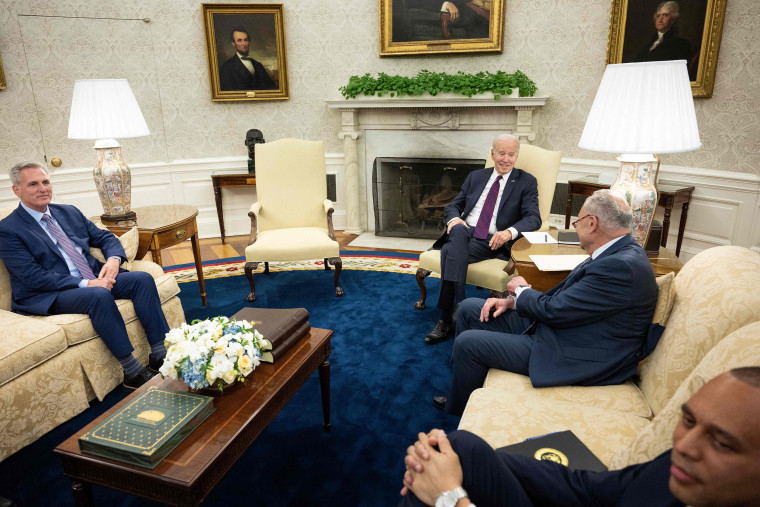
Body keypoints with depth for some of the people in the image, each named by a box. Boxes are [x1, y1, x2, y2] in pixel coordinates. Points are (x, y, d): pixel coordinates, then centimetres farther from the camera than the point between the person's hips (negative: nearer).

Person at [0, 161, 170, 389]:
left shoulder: (69, 212, 17)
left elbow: (105, 237, 17)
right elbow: (33, 277, -13)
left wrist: (114, 259, -7)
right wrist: (85, 284, -22)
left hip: (95, 279, 7)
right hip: (50, 296, -6)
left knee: (143, 279, -17)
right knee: (99, 296, -36)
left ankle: (159, 354, -20)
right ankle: (132, 372, -29)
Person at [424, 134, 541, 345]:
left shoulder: (526, 182, 8)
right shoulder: (475, 177, 20)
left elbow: (533, 218, -4)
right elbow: (453, 206, 16)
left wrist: (510, 232, -26)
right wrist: (454, 219, -10)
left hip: (493, 241, -3)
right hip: (464, 234, 4)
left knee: (450, 251, -32)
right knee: (458, 231, -35)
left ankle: (447, 319, -27)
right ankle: (457, 308, -34)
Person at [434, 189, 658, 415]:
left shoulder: (622, 266, -26)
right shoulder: (618, 253, 6)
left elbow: (553, 311, -25)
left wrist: (520, 290, -4)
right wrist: (511, 301, 1)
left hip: (573, 358, -10)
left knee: (467, 343, -11)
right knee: (469, 308, 9)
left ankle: (459, 410, 17)